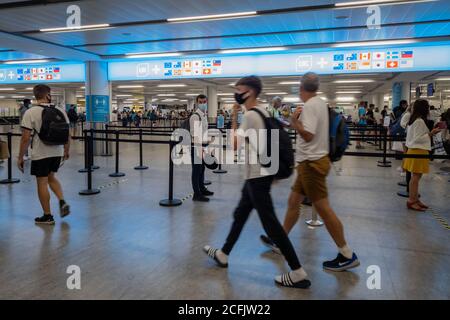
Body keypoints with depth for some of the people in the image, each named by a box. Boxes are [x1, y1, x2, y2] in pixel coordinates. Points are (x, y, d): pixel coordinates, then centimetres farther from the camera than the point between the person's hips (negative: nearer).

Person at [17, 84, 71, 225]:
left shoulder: (30, 113, -10)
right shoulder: (60, 111, 0)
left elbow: (25, 138, -12)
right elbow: (67, 134, 5)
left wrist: (20, 157, -3)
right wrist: (66, 151, 17)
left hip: (40, 154, -4)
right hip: (57, 152, 4)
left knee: (42, 183, 6)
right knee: (51, 177, 25)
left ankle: (47, 216, 14)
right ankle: (62, 202, 8)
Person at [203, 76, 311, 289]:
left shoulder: (249, 115, -16)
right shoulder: (262, 112, 14)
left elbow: (234, 145, -15)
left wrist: (234, 117, -10)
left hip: (256, 175, -10)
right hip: (261, 172, 10)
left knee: (270, 223, -6)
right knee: (240, 215, 18)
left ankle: (298, 273, 0)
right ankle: (223, 255, 33)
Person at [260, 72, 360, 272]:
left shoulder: (309, 106, -16)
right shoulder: (320, 103, 12)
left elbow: (308, 135, -25)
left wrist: (294, 121, -13)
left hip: (311, 162, -10)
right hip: (312, 161, 10)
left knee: (323, 208, -5)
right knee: (293, 201, 15)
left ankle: (347, 255, 5)